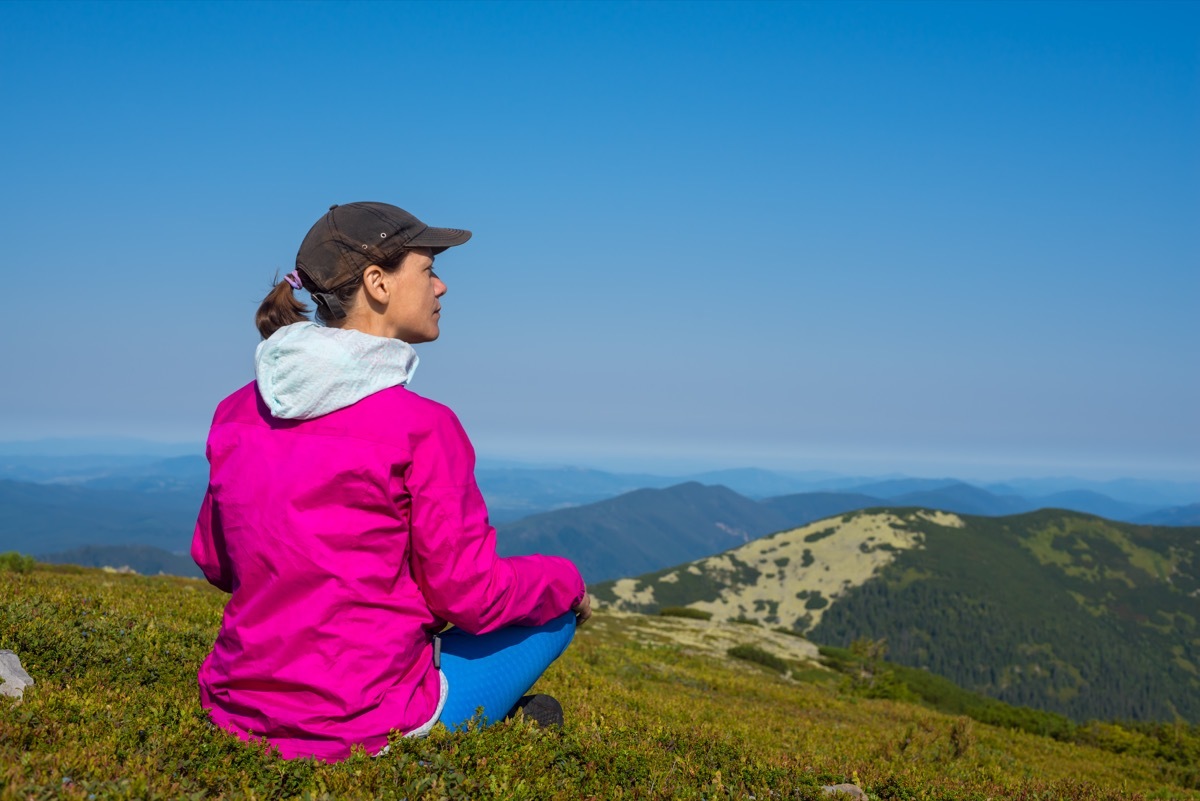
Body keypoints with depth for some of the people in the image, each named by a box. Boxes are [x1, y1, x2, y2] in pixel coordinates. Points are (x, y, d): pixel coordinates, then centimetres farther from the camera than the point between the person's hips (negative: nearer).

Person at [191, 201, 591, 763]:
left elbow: (213, 561, 13)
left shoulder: (237, 412, 2)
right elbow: (472, 597, -12)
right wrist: (567, 581, 7)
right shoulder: (420, 426, -18)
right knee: (555, 608, 14)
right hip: (364, 726, -6)